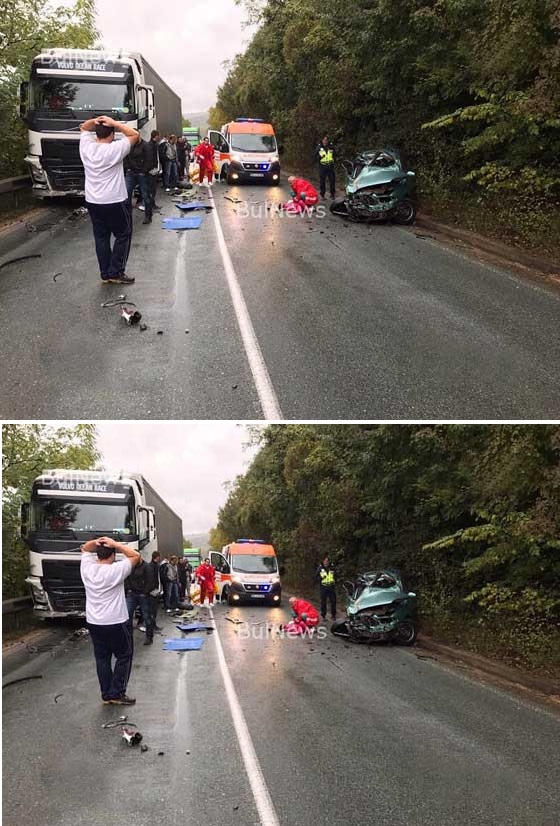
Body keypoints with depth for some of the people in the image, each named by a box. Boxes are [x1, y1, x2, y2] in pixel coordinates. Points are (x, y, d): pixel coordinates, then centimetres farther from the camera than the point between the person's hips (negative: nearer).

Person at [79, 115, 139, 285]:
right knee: (123, 236, 7)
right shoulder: (115, 149, -16)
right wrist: (114, 123, -11)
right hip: (115, 202, -6)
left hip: (92, 202, 6)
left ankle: (106, 274, 13)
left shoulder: (86, 147, -1)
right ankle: (115, 272, 3)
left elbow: (83, 128, 17)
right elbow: (135, 135, -8)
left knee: (101, 237, 12)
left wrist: (94, 121, -3)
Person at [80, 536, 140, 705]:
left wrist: (95, 542, -5)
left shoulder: (87, 568, -3)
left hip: (93, 623, 6)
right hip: (116, 623, -6)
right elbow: (136, 556, -11)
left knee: (102, 658, 13)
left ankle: (107, 694, 16)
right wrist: (115, 544, -13)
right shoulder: (116, 570, -18)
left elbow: (84, 549, 15)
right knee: (124, 657, 7)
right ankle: (117, 693, 5)